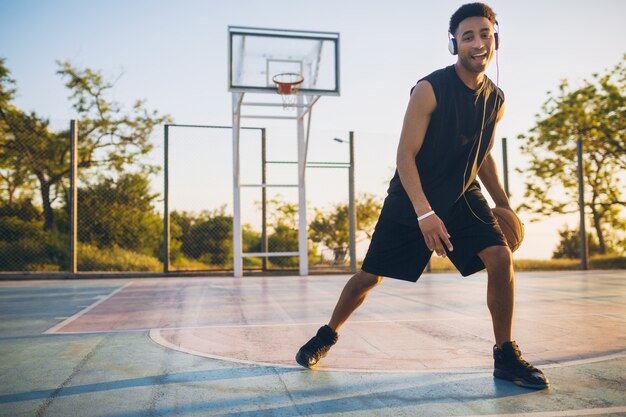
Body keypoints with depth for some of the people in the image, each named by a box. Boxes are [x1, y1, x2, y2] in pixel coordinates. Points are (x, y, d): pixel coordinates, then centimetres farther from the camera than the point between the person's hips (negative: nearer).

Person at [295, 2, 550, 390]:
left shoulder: (496, 100, 1)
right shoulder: (429, 90, -18)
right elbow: (406, 155, -20)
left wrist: (504, 205, 15)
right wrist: (424, 213, -30)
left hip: (463, 196, 4)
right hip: (412, 200, -4)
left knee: (501, 258, -17)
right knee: (370, 275, 2)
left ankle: (506, 357, 0)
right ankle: (328, 335, 27)